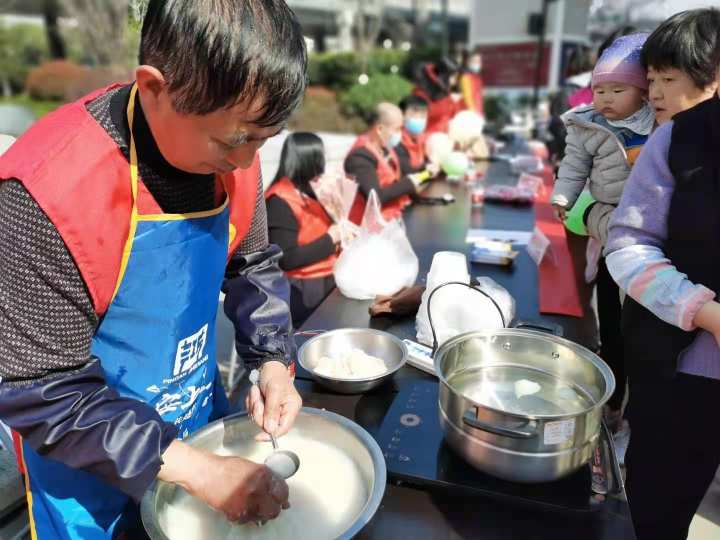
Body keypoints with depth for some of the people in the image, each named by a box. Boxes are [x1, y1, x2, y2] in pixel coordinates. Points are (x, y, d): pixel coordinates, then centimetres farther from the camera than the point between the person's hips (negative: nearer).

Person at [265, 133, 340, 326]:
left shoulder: (304, 192, 13)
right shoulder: (280, 202, -15)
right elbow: (287, 259, -21)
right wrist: (330, 239, -16)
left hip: (326, 279, 9)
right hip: (303, 290, -8)